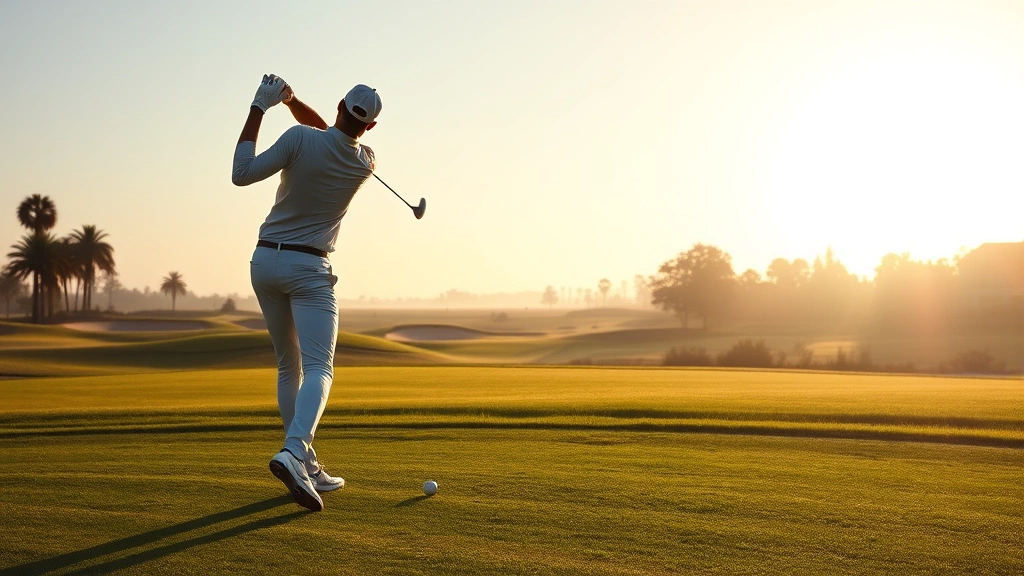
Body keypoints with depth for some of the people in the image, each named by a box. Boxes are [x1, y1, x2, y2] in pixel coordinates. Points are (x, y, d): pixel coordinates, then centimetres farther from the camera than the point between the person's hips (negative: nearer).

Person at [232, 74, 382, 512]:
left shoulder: (299, 139, -12)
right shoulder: (365, 163, -2)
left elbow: (242, 174, -9)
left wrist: (260, 107, -7)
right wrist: (291, 99, 7)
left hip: (265, 261, 2)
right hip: (309, 269, -2)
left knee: (289, 367, 13)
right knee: (318, 368, -10)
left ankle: (308, 468, 13)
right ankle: (294, 451, -36)